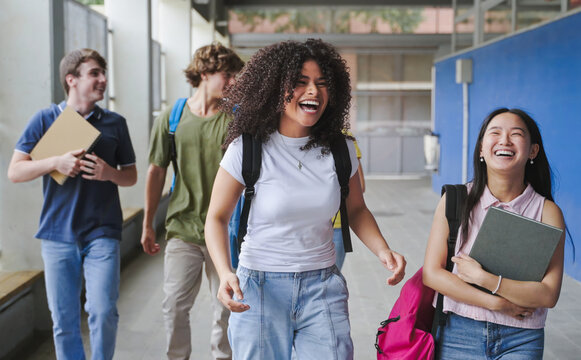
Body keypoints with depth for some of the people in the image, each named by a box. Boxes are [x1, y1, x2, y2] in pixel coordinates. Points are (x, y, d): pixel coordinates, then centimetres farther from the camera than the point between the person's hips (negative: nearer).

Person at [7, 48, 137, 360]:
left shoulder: (115, 123, 6)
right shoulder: (45, 119, 4)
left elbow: (131, 175, 12)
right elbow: (15, 171, 1)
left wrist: (109, 173, -9)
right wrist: (55, 162, -15)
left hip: (102, 232, 0)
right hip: (58, 233, 0)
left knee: (103, 311, -9)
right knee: (63, 320, 6)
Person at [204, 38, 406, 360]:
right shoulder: (247, 149, -10)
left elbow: (356, 210, 12)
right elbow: (217, 217, -4)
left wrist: (382, 250, -7)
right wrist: (225, 273, -20)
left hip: (322, 287, 2)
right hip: (260, 287, -2)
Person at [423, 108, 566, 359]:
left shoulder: (547, 211, -5)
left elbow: (548, 295, -10)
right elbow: (431, 273, -7)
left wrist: (483, 278, -18)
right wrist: (497, 304, -13)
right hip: (459, 335, 1)